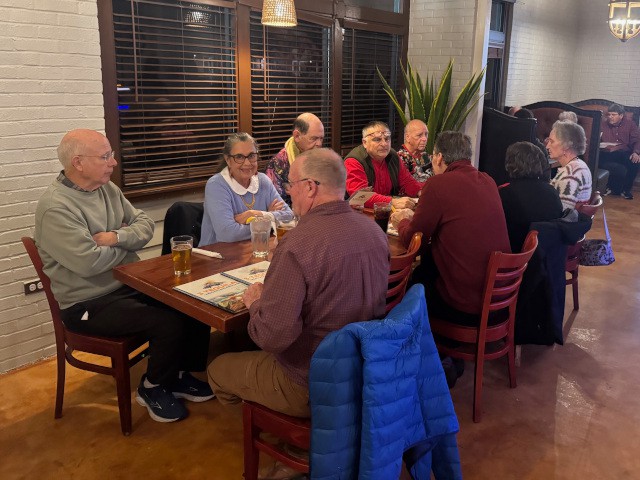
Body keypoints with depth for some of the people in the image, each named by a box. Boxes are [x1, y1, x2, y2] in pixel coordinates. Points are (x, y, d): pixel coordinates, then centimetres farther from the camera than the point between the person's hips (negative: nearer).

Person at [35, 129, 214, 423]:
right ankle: (153, 388, 5)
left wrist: (117, 237, -16)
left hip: (130, 285, 8)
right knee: (169, 324, -24)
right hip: (89, 304, -8)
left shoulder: (107, 189, 6)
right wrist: (128, 243, -10)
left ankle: (181, 373, 16)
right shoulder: (55, 207, -20)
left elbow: (145, 224, 6)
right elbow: (89, 263, -28)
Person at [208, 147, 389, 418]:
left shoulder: (298, 244, -30)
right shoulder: (374, 230, -4)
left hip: (311, 387, -7)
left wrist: (255, 302, -8)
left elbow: (272, 337, -30)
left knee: (218, 369, 17)